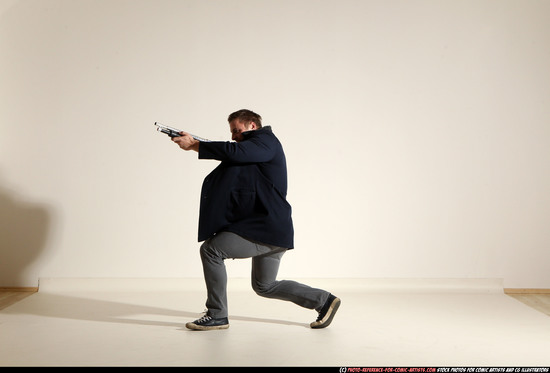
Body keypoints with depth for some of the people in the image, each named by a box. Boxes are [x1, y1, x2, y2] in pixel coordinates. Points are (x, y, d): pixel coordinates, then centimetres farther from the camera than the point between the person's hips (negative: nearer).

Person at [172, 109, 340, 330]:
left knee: (210, 250, -12)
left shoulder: (266, 140, -8)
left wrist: (194, 145, -19)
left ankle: (217, 316, -3)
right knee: (264, 286, 19)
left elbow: (233, 152, -24)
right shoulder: (253, 151, 25)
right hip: (270, 229, 11)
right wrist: (194, 143, 3)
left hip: (269, 228, -11)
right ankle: (324, 300, 24)